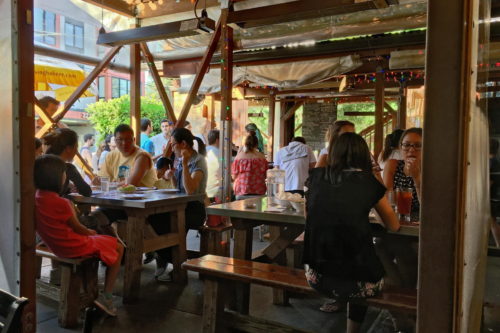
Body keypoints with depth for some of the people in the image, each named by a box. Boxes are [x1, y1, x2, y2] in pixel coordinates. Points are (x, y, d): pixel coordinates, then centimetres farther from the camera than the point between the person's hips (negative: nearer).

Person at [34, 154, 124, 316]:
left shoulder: (36, 198, -3)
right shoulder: (61, 203, -28)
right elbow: (78, 228, -16)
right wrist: (90, 232, 5)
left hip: (55, 246, 9)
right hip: (73, 248, -9)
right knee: (118, 248, 8)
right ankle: (106, 297, 5)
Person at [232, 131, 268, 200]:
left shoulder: (239, 156, -3)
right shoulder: (261, 157, -1)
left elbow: (234, 176, 1)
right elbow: (265, 176, 4)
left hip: (241, 192, 0)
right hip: (258, 192, 0)